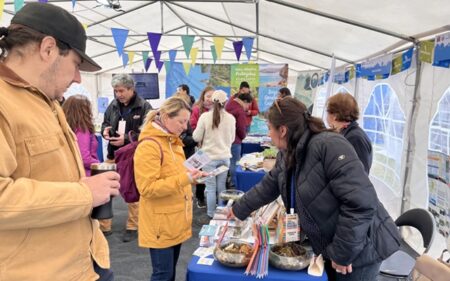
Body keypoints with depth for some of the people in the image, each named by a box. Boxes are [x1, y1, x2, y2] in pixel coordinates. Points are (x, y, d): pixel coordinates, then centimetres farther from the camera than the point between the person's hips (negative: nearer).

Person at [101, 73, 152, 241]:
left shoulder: (144, 107, -10)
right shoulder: (113, 105, 5)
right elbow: (105, 123, 18)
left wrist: (126, 138, -23)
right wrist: (105, 130, -5)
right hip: (113, 155, 5)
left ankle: (132, 227, 25)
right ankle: (104, 227, 22)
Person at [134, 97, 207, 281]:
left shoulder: (173, 142, 9)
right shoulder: (148, 146, -19)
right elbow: (147, 189, -23)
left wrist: (191, 175, 2)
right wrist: (184, 179, -28)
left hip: (176, 221, 9)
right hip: (161, 225, -8)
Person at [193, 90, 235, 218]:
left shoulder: (205, 116, -12)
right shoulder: (231, 118, -5)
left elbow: (197, 137, -5)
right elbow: (232, 139, 8)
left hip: (209, 156, -2)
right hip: (225, 157, 3)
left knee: (211, 187, 7)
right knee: (221, 186, 15)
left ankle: (211, 214, 14)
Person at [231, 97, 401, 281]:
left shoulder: (329, 145, -27)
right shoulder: (287, 155, 0)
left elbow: (361, 203, -30)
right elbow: (267, 188, 13)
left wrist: (342, 253, -24)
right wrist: (239, 210, 19)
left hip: (359, 249, -7)